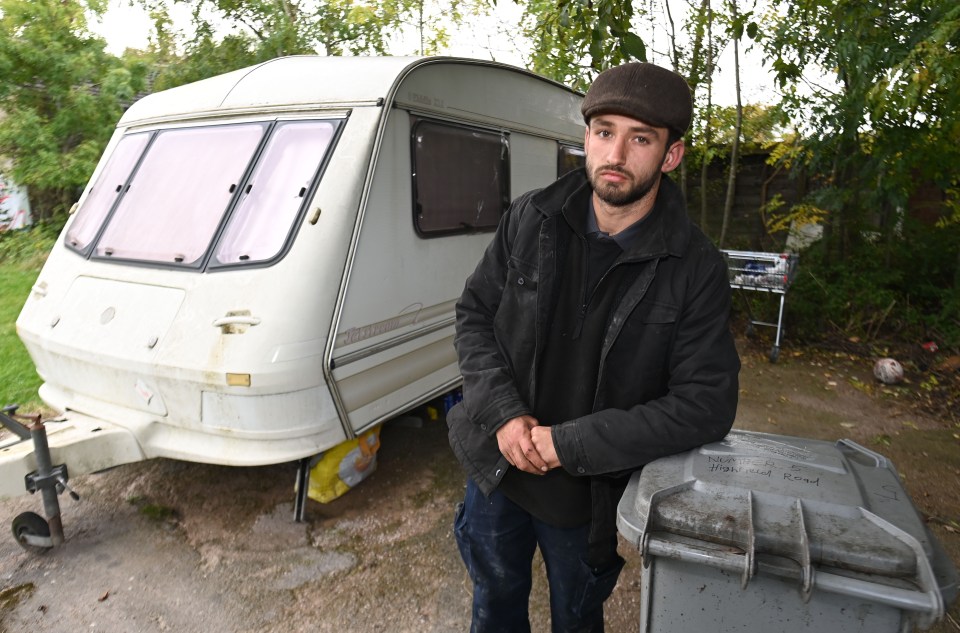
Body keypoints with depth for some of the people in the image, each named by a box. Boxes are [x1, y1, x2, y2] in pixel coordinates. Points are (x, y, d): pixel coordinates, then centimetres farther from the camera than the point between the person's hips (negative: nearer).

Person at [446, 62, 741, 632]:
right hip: (496, 468, 3)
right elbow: (474, 316, -3)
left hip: (590, 496, -2)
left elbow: (707, 406, -18)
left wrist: (569, 443, -22)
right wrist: (504, 414, -18)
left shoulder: (697, 270, -16)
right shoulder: (530, 220, -9)